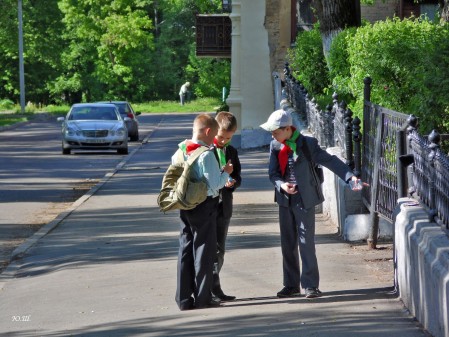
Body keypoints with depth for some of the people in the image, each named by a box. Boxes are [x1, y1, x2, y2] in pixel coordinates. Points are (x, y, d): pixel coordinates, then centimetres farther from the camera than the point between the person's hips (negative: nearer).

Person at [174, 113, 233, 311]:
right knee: (204, 250, 2)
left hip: (185, 206, 7)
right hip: (205, 206, -7)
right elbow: (215, 184, -20)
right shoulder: (206, 155, -18)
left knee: (186, 249, 11)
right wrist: (226, 172, -3)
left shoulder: (180, 152, 4)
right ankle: (202, 297, 5)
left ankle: (184, 298, 13)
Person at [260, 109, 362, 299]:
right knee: (287, 244, 9)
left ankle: (310, 285, 0)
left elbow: (329, 161, -12)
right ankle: (292, 285, 18)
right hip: (285, 199, 5)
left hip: (304, 199, -5)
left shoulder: (306, 144, -10)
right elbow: (273, 173, 2)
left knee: (306, 242, -6)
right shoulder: (275, 146, 3)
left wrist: (350, 177, -23)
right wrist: (281, 185, -19)